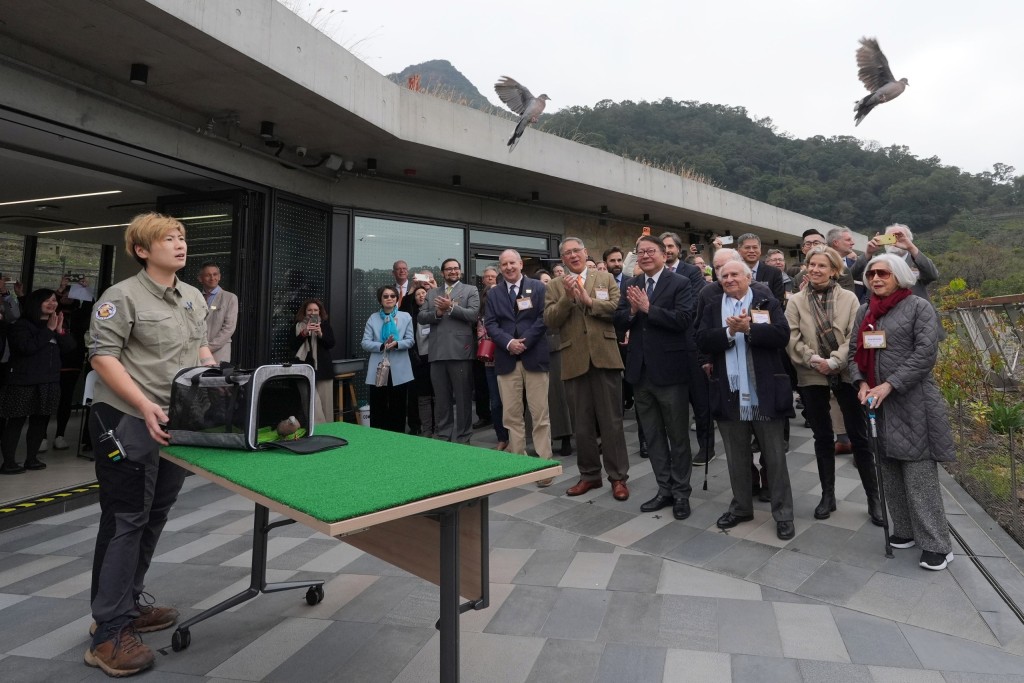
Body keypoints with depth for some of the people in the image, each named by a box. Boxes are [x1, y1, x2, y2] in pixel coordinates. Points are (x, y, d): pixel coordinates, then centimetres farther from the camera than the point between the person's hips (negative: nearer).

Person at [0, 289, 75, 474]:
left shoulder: (55, 324, 13)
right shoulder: (21, 325, -5)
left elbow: (69, 347, 6)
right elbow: (27, 347, -20)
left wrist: (60, 331, -9)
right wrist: (48, 330, -17)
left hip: (49, 382, 6)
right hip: (24, 381, -6)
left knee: (40, 421, 9)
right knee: (16, 421, -2)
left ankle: (31, 458, 19)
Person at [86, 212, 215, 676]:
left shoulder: (195, 298, 12)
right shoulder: (123, 296, -11)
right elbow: (102, 356, -16)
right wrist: (146, 407, -24)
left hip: (177, 422, 7)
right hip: (129, 422, -7)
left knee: (155, 517, 15)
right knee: (125, 520, -2)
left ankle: (129, 604, 32)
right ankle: (109, 633, 9)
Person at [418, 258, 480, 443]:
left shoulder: (470, 290, 7)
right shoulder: (432, 293, 18)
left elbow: (473, 314, -7)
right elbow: (421, 317, 8)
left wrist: (451, 308, -14)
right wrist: (437, 313, -10)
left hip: (460, 350, -3)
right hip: (437, 352, 4)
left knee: (463, 397, 3)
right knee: (441, 398, 11)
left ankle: (463, 437, 13)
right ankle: (442, 435, 22)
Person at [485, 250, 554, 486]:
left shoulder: (538, 287, 6)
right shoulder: (494, 293, 14)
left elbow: (543, 318, -3)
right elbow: (490, 324, 5)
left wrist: (525, 342, -12)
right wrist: (508, 342, -11)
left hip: (534, 356, -2)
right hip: (506, 359, 3)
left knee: (540, 413, -1)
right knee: (511, 415, 5)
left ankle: (544, 463, 7)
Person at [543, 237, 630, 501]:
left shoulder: (606, 278, 8)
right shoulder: (554, 286, 9)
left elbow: (618, 309, -5)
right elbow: (549, 320, -3)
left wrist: (589, 300, -13)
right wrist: (567, 297, -15)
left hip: (605, 357, -1)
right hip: (574, 361, 1)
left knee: (612, 420, 4)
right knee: (582, 423, 11)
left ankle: (618, 476, 16)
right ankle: (589, 474, 25)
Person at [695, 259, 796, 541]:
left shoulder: (768, 303, 3)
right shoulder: (712, 308, 8)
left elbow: (782, 335, -12)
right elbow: (702, 341, -5)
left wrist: (749, 328, -21)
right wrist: (730, 331, -19)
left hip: (765, 393, -2)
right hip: (730, 394, 2)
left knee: (775, 456, 7)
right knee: (737, 456, 15)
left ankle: (783, 514, 20)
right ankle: (741, 507, 30)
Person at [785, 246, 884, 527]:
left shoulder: (849, 298, 1)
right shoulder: (796, 301, 3)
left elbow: (855, 336, -7)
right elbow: (792, 339, -4)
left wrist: (834, 361, -18)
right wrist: (814, 360, -16)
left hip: (845, 374, -1)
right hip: (812, 377, 1)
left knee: (859, 436, 4)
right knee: (823, 437, 11)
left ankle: (873, 496, 18)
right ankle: (828, 495, 22)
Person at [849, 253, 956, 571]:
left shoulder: (919, 307, -3)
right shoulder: (864, 311, 13)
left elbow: (926, 353, -12)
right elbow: (855, 351, 12)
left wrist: (889, 385, -18)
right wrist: (861, 383, -5)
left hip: (912, 402, -5)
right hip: (877, 402, 6)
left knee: (919, 474, -3)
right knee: (890, 471, 11)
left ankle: (936, 544, 8)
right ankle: (905, 530, 25)